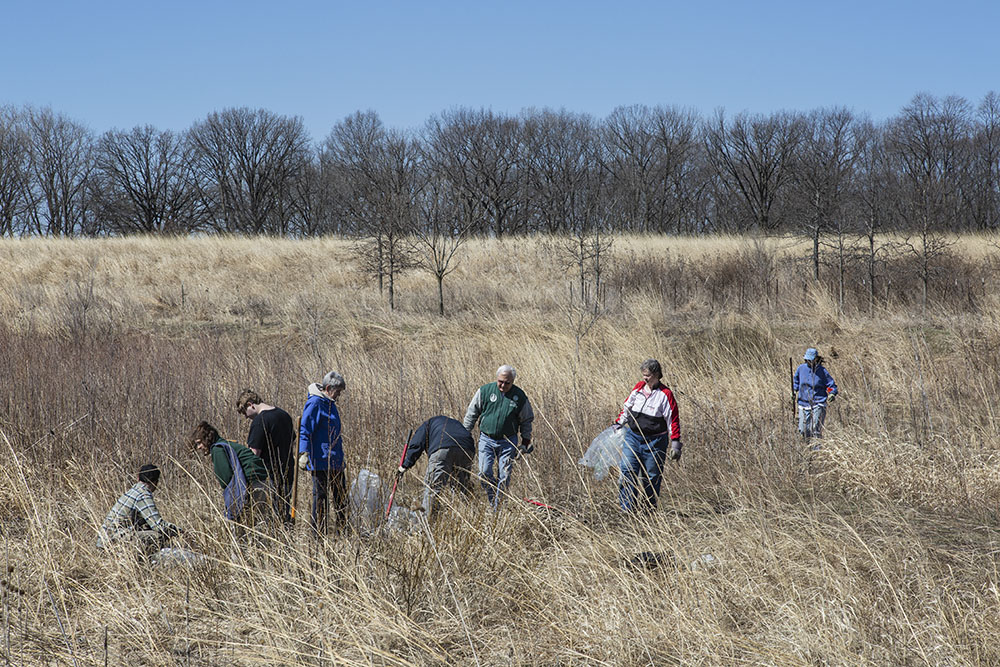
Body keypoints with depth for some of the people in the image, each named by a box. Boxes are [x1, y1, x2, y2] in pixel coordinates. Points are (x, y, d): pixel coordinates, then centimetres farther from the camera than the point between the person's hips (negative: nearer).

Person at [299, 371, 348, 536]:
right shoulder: (315, 404, -12)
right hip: (320, 461, -9)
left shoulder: (330, 404, 16)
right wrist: (303, 454, -25)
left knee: (341, 497, 11)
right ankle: (318, 533, 2)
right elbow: (305, 431, -17)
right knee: (321, 498, -4)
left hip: (335, 462, 9)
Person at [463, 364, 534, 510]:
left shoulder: (520, 396, -2)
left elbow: (526, 420, 11)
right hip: (486, 439, 0)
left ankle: (498, 508, 7)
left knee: (504, 477, -3)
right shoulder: (485, 391, -3)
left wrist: (526, 442, 9)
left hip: (508, 442, 0)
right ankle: (492, 501, 9)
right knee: (484, 473, -10)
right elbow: (472, 413, 6)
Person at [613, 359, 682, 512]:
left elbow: (673, 420, -7)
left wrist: (675, 444, -10)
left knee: (652, 476, 5)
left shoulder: (665, 394, -9)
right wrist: (618, 424, 16)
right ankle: (627, 509, -8)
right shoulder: (638, 387, 5)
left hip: (654, 442, -4)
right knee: (627, 470, -10)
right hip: (633, 437, 4)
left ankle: (649, 509, 19)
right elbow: (627, 407, 19)